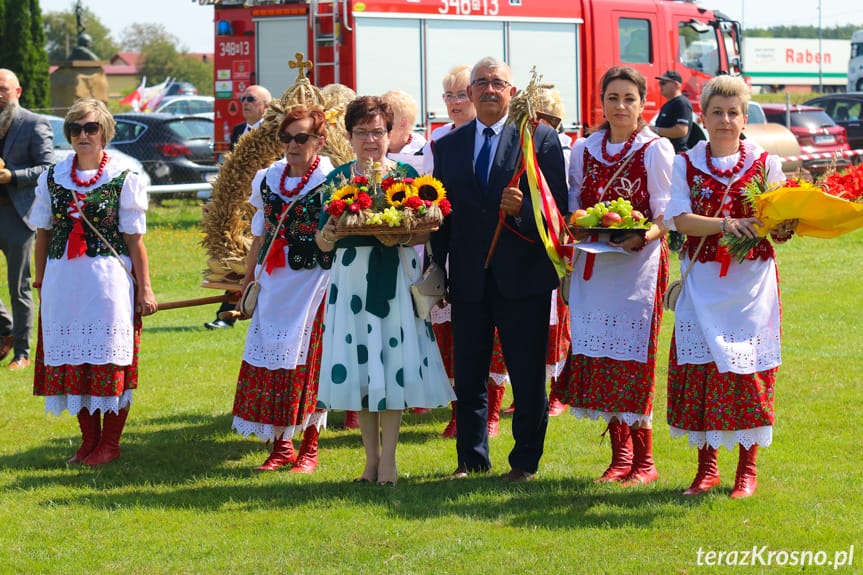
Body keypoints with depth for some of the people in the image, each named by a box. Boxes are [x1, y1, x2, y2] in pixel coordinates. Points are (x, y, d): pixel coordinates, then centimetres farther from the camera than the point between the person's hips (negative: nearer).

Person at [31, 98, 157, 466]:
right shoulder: (52, 178, 8)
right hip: (63, 279, 4)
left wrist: (144, 289, -3)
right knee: (71, 360, 7)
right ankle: (89, 438, 20)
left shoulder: (124, 179, -3)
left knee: (110, 360, -1)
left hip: (110, 279, -4)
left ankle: (110, 443, 11)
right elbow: (43, 234, 13)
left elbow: (135, 240, -2)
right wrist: (40, 282, 13)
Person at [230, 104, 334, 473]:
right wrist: (248, 280, 21)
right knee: (268, 360, 3)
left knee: (307, 360, -4)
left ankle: (309, 447, 8)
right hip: (274, 282, 5)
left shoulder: (330, 182, -6)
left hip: (313, 280, -5)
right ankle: (280, 445, 13)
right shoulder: (269, 179, 10)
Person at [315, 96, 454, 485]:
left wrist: (402, 238, -18)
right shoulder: (337, 179, 7)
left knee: (393, 364, -4)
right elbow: (323, 241, 6)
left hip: (396, 279, -2)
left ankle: (388, 458, 1)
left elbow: (426, 231, 1)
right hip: (351, 279, 2)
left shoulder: (407, 175, 3)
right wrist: (327, 235, -16)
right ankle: (371, 457, 12)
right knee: (358, 366, 3)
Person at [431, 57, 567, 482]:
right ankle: (471, 459, 21)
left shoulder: (540, 139, 0)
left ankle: (525, 461, 12)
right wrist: (435, 272, 6)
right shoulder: (448, 146, 11)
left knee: (528, 377, 3)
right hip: (468, 279, 3)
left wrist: (522, 208, -24)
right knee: (468, 375, 9)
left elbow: (558, 205, -5)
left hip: (523, 275, -3)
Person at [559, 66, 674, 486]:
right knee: (599, 356, 2)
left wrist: (642, 238, -22)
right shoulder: (584, 150, 11)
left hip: (638, 262, -4)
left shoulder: (656, 150, -2)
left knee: (632, 356, -6)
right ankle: (620, 455, 10)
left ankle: (643, 459, 1)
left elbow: (666, 214, -3)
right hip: (592, 263, 4)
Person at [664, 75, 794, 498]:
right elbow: (680, 219, -6)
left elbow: (776, 225, 2)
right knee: (699, 368, 0)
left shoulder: (765, 163, 4)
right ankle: (706, 465, 13)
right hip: (702, 284, 1)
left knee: (747, 369, -1)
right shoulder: (686, 164, 6)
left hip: (751, 282, -1)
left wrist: (783, 228, -21)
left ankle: (747, 468, 8)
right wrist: (725, 225, -21)